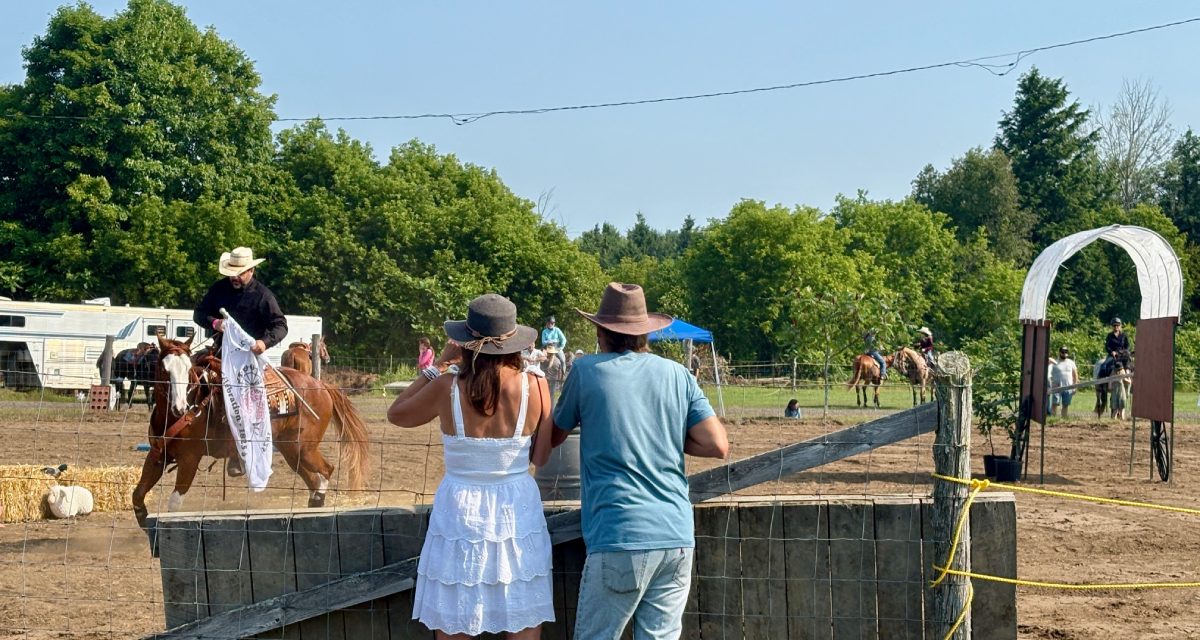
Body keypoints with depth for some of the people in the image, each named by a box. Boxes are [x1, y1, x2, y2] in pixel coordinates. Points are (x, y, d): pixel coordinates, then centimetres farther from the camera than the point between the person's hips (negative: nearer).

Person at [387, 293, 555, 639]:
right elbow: (540, 457, 1)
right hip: (518, 513, 1)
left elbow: (396, 414, 8)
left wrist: (439, 364, 9)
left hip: (461, 514, -1)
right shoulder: (535, 386, -10)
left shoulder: (447, 389, -12)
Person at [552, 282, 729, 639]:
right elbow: (718, 445, 3)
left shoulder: (587, 372, 2)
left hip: (619, 539, -3)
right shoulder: (678, 375, 9)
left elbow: (554, 437, 16)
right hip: (677, 537, 4)